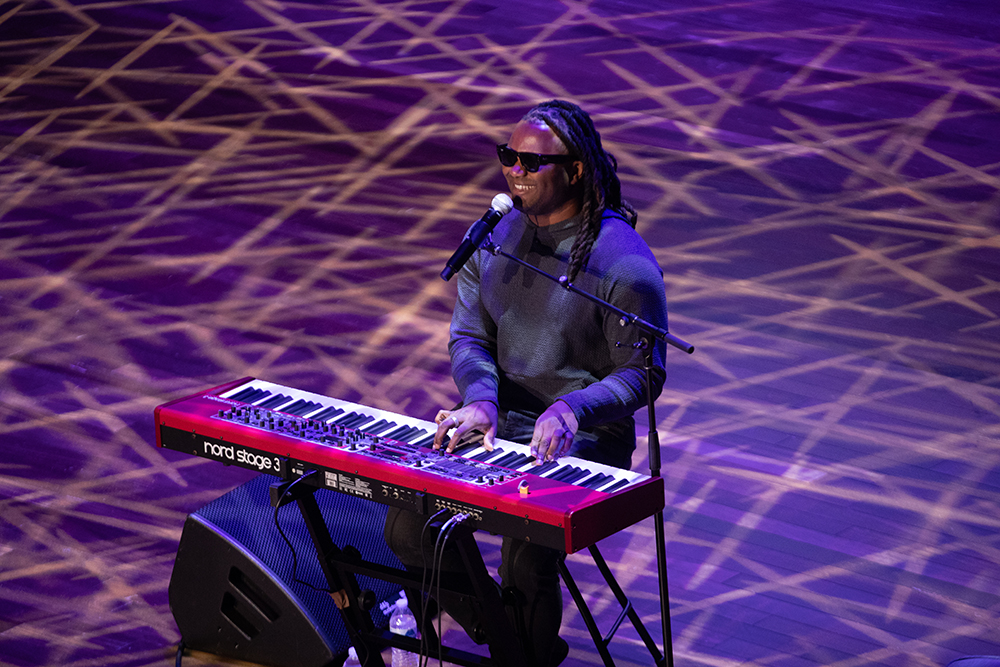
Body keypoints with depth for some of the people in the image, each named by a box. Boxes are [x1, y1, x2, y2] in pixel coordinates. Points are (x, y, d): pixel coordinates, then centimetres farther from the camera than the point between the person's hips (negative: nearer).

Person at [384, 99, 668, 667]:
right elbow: (469, 336, 5)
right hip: (498, 421, 6)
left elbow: (643, 373, -12)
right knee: (408, 525, -9)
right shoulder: (493, 237, 4)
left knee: (525, 558, -25)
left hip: (583, 438, -6)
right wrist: (481, 399, -17)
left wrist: (571, 408, -29)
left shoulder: (624, 263, -15)